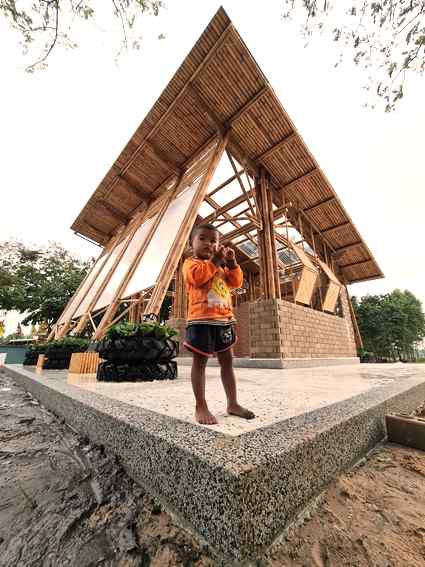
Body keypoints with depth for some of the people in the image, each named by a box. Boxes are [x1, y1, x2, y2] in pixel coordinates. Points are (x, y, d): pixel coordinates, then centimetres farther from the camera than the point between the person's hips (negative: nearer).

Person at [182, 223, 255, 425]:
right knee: (200, 361, 2)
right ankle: (200, 407, 14)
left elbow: (236, 282, 13)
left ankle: (232, 403, 26)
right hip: (202, 319, -7)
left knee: (227, 361, 12)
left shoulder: (221, 266, 23)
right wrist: (215, 261, -15)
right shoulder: (191, 262, 3)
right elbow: (198, 276, -19)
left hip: (224, 319, 7)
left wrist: (232, 263, 1)